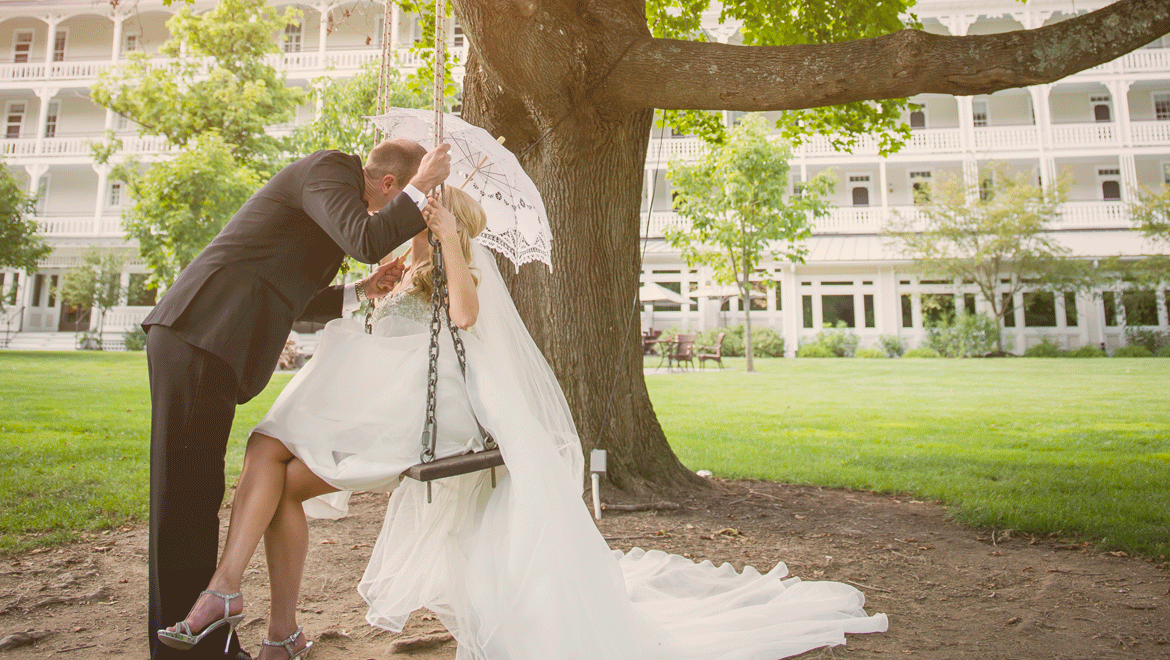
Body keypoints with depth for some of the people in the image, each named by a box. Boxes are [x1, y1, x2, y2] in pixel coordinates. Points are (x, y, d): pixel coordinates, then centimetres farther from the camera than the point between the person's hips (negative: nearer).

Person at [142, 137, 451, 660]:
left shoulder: (332, 180, 24)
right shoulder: (330, 167, -4)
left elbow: (291, 298, 26)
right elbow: (367, 241, -25)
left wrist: (362, 291, 18)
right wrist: (422, 187, -12)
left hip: (198, 341, 10)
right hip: (198, 339, -10)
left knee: (197, 495, 13)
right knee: (187, 498, -4)